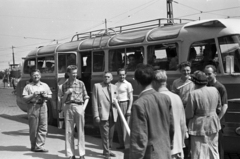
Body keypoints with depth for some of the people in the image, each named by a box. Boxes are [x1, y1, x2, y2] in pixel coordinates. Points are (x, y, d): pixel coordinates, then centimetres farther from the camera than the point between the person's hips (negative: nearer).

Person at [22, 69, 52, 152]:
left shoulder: (45, 85, 17)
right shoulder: (28, 86, 6)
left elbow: (50, 96, 19)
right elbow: (25, 98, 0)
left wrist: (45, 96, -1)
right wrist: (33, 95, -14)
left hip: (43, 106, 3)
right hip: (33, 107, -3)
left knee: (43, 127, -4)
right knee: (33, 128, -1)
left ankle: (39, 146, -2)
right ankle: (33, 146, 10)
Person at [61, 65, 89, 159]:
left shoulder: (81, 83, 6)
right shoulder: (64, 85, 10)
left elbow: (86, 97, 8)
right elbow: (63, 101, 12)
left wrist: (84, 107, -5)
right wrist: (66, 93, -5)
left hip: (79, 107, -1)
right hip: (68, 107, 2)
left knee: (80, 131, 0)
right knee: (69, 132, 2)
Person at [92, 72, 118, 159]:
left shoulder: (114, 87, 15)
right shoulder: (97, 86, 1)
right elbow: (95, 101, -3)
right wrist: (96, 115, -9)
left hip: (112, 114, 5)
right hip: (103, 114, -5)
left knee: (111, 134, 9)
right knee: (105, 134, -6)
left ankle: (107, 150, 22)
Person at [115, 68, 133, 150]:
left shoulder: (128, 84, -3)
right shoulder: (116, 84, 13)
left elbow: (131, 98, -6)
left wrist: (129, 109, -13)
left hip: (124, 104, -6)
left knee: (124, 125, -6)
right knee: (118, 126, 8)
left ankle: (126, 144, 1)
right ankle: (121, 144, 16)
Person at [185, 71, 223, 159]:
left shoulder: (193, 94, -21)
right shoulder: (214, 90, -4)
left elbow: (189, 114, -17)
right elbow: (219, 107, 9)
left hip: (199, 126, -5)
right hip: (213, 124, 5)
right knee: (213, 150, 20)